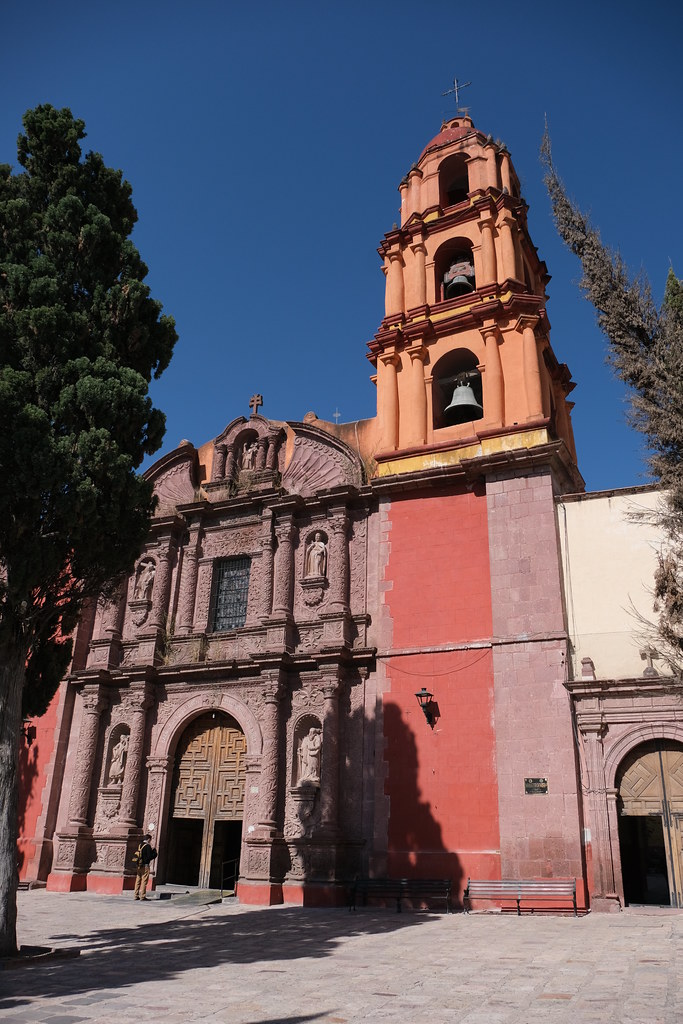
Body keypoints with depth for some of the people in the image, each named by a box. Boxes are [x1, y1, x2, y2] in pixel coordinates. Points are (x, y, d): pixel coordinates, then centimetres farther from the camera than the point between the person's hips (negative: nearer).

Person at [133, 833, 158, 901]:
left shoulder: (140, 845, 10)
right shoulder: (148, 846, -12)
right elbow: (154, 855, -16)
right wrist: (153, 849, 2)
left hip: (139, 866, 7)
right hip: (145, 866, -7)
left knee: (138, 881, 11)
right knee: (144, 881, -3)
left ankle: (136, 895, 14)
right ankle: (142, 896, -3)